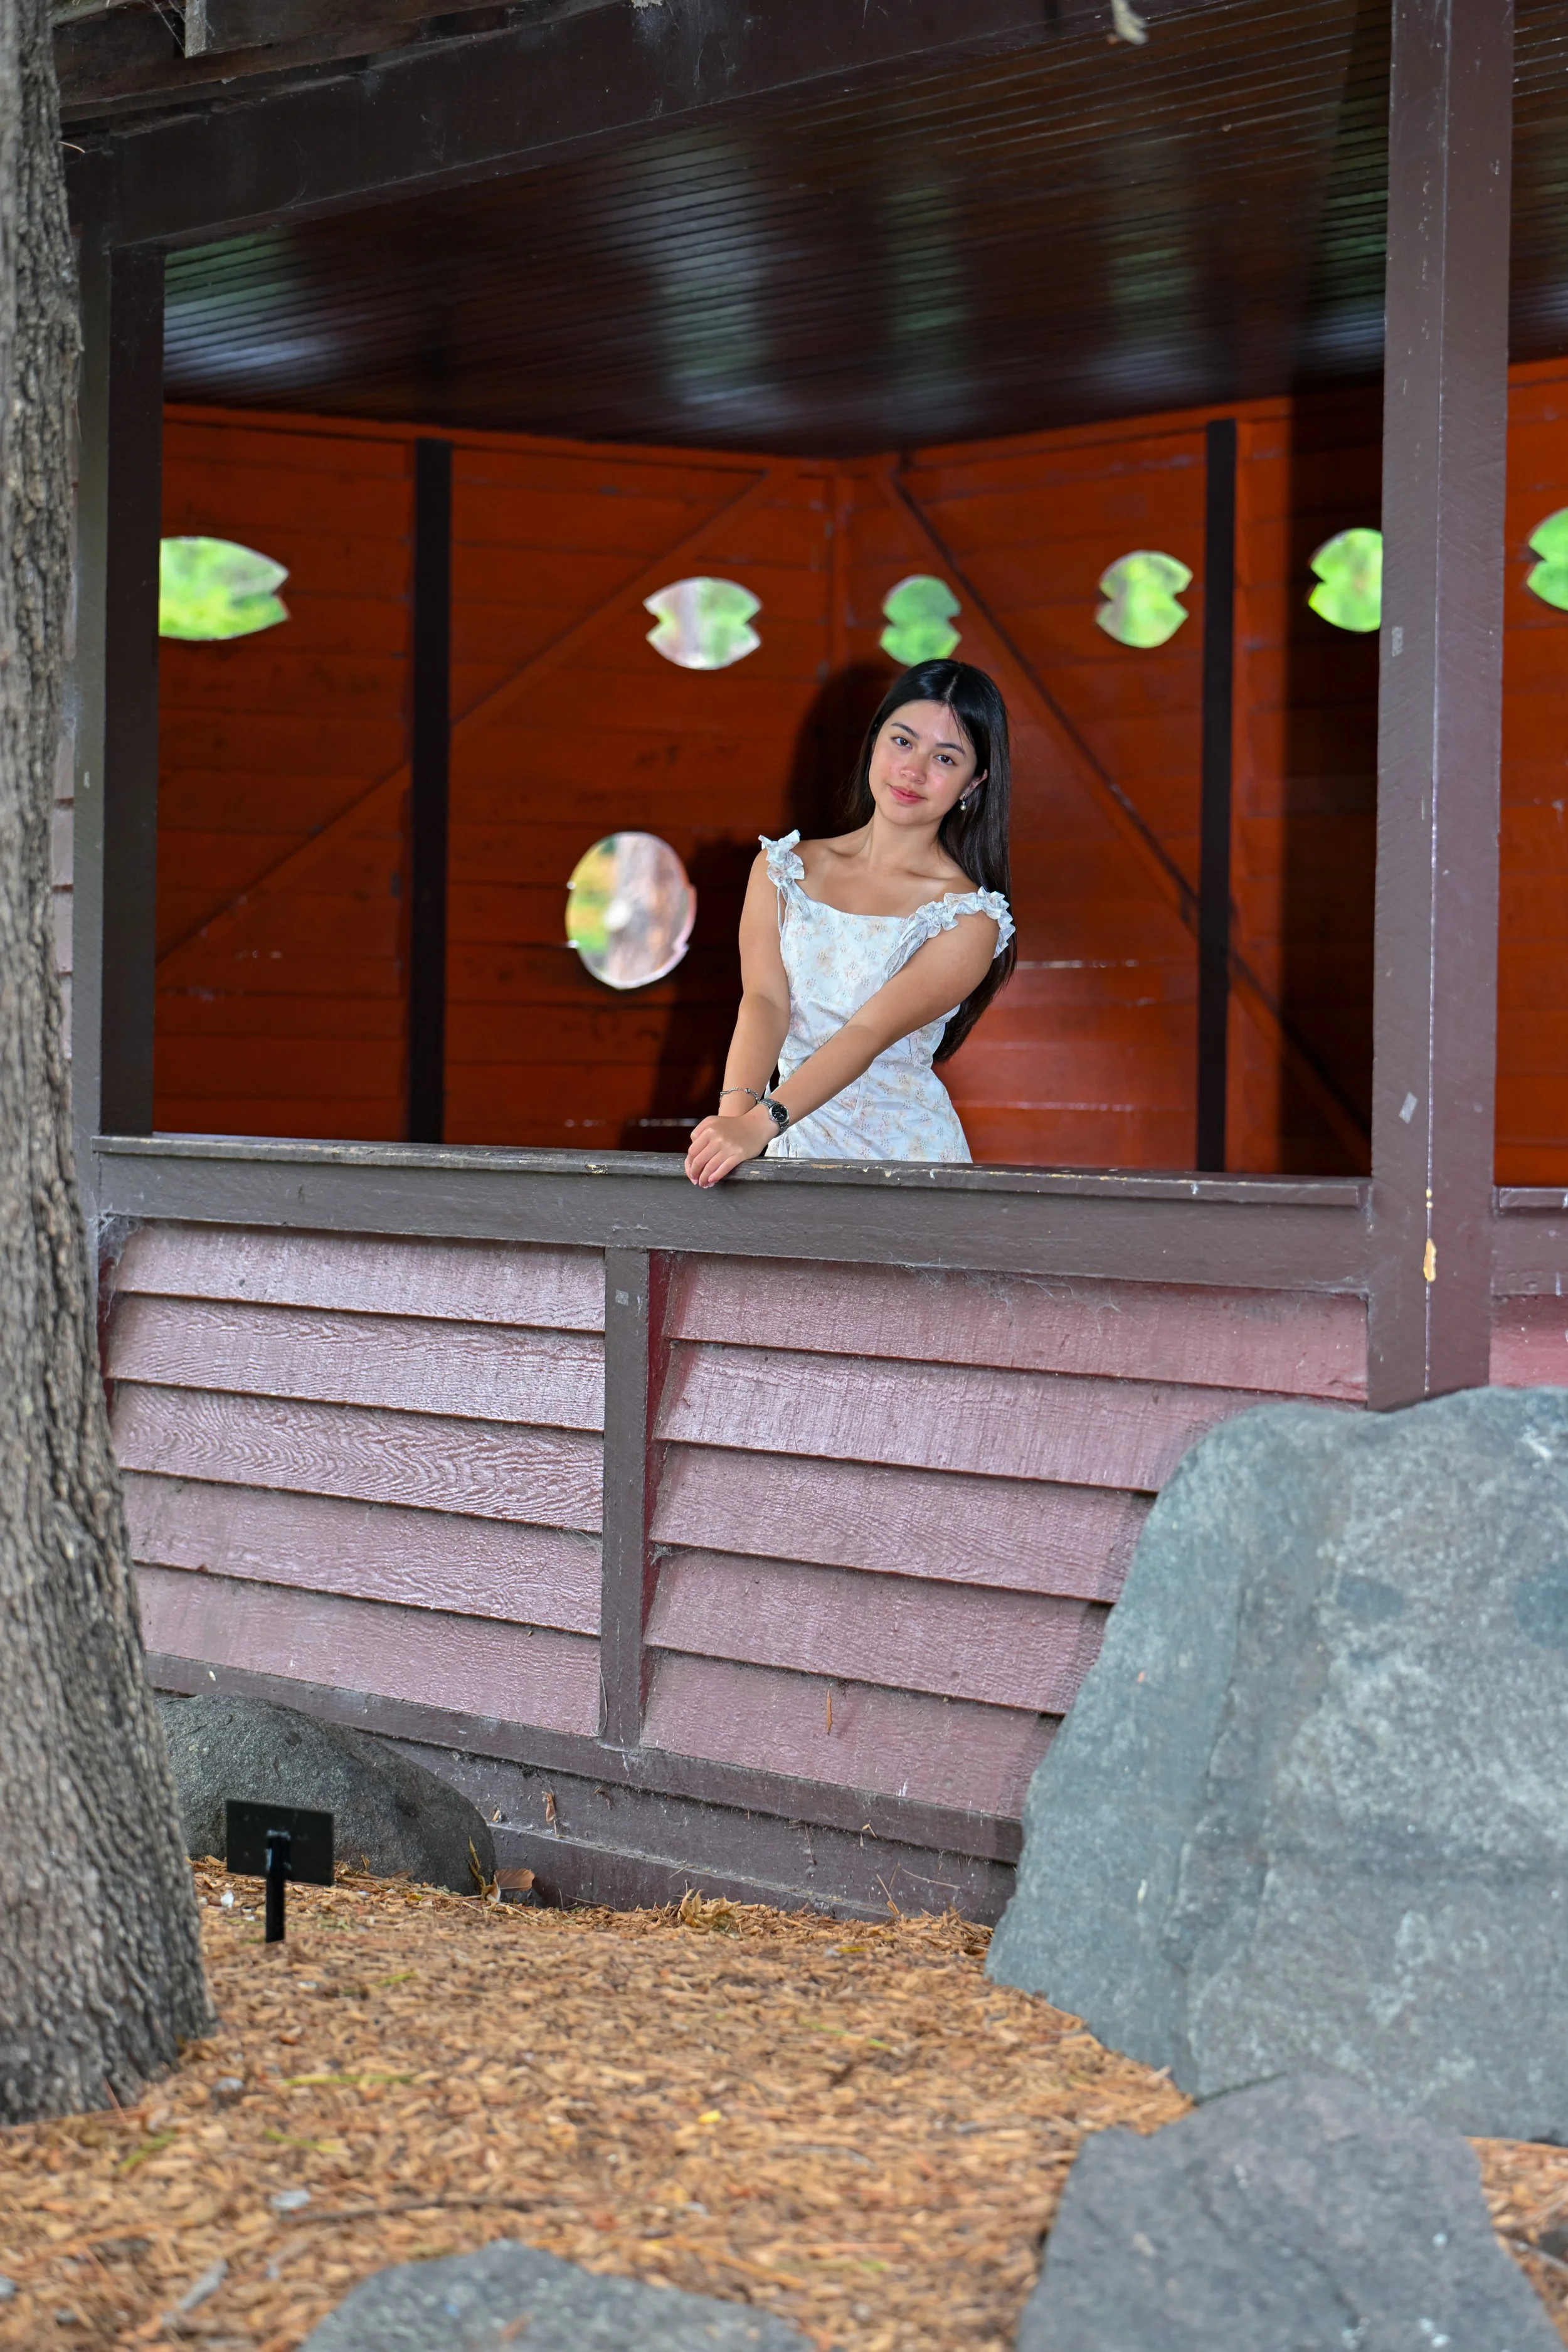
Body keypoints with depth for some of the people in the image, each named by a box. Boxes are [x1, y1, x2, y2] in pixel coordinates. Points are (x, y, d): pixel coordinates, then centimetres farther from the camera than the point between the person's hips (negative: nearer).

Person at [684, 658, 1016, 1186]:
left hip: (907, 1150, -2)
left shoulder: (968, 919, -3)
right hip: (800, 1145, 2)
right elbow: (765, 1002, -4)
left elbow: (872, 1031, -15)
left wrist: (761, 1124, -27)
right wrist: (736, 1111, -23)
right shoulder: (784, 870, 9)